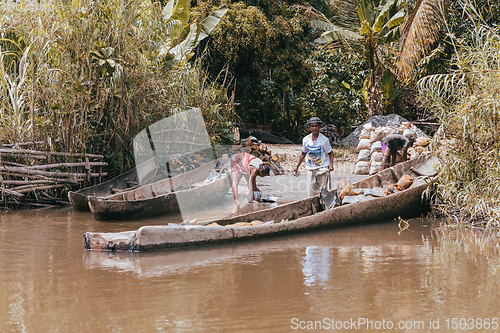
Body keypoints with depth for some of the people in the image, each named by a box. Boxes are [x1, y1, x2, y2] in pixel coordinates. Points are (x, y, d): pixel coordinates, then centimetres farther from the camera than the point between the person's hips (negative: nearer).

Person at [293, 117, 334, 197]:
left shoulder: (324, 140, -6)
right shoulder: (305, 140, 5)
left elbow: (330, 153, 4)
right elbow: (303, 154, 19)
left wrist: (331, 164, -13)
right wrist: (297, 166, 16)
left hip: (322, 169, -3)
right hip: (310, 169, 3)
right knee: (311, 193, -1)